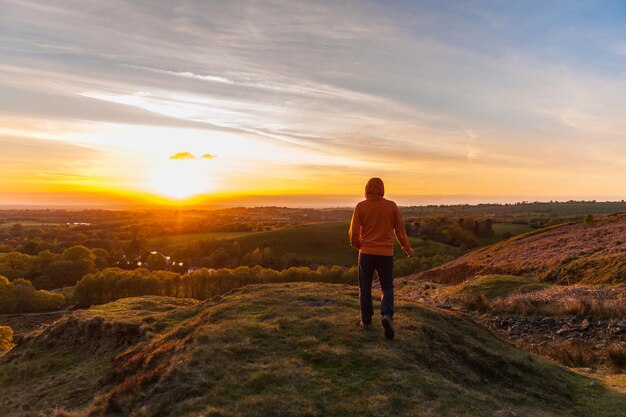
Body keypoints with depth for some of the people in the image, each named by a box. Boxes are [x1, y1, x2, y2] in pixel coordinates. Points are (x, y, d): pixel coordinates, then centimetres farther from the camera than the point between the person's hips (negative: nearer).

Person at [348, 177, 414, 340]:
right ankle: (387, 315, -11)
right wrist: (407, 248, 17)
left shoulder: (360, 207, -5)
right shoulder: (392, 206, -1)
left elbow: (354, 232, -4)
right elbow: (400, 230, 3)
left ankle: (366, 321, 18)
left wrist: (357, 245, 17)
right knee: (387, 288, 12)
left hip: (366, 253, -1)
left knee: (365, 288, 13)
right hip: (386, 254, 1)